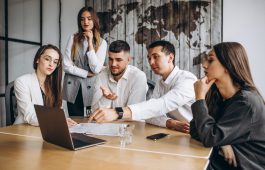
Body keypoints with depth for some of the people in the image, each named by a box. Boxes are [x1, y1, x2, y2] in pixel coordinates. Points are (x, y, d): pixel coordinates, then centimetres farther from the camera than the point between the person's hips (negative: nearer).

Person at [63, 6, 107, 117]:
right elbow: (66, 66, -5)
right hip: (73, 90, 1)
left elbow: (96, 69, -13)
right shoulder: (73, 38, 1)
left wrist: (90, 43, -12)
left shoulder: (102, 43, -1)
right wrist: (87, 73, -9)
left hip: (91, 90, 0)